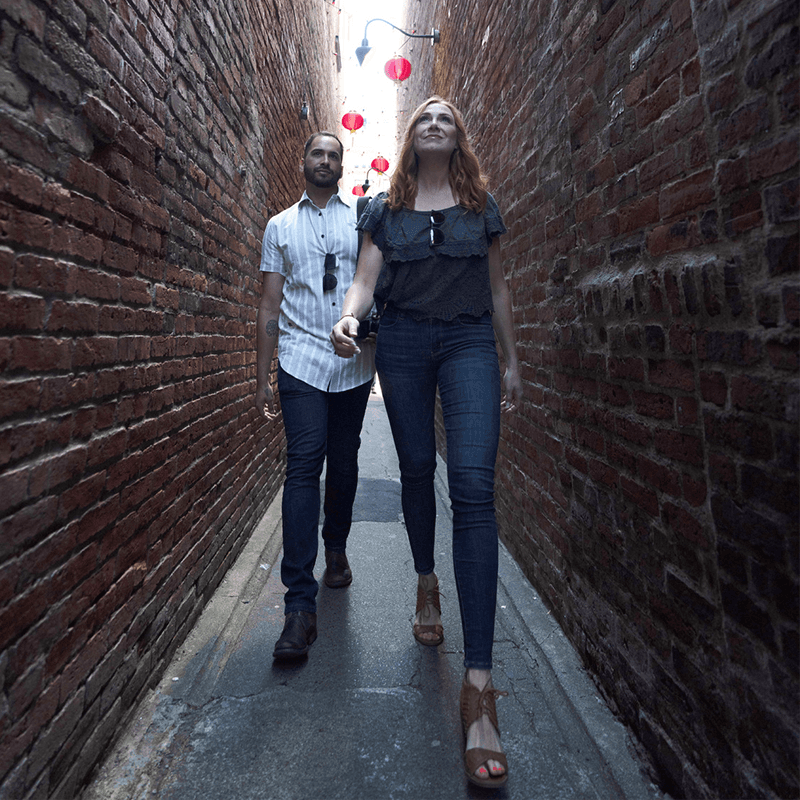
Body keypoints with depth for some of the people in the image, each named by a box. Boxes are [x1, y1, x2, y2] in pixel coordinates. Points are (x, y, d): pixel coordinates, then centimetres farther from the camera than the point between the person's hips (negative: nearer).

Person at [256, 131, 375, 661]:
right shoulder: (280, 226, 15)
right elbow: (270, 305, 11)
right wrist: (262, 378, 5)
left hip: (354, 363, 1)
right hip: (301, 361, -1)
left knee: (344, 465, 8)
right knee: (304, 465, -12)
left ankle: (336, 549, 33)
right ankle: (300, 603, -11)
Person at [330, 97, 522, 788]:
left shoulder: (482, 204, 15)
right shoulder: (386, 207, 14)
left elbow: (498, 287, 14)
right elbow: (366, 277, 3)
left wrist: (511, 361, 11)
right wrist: (349, 316, -19)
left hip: (469, 342, -1)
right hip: (403, 342, 2)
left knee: (473, 484, -17)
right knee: (416, 469, 7)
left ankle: (479, 685, -17)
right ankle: (426, 583, 35)